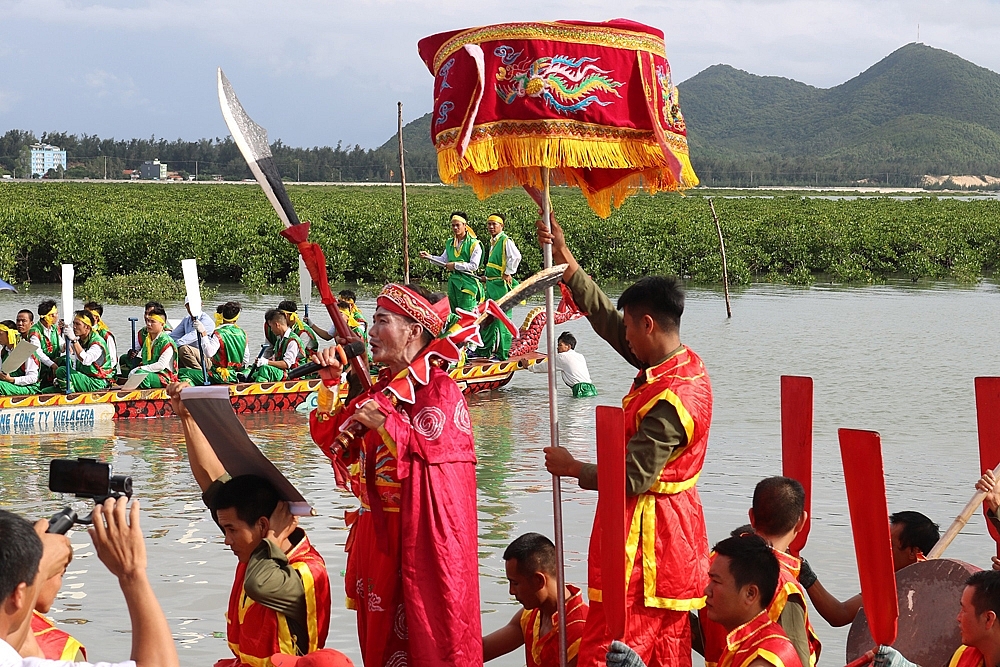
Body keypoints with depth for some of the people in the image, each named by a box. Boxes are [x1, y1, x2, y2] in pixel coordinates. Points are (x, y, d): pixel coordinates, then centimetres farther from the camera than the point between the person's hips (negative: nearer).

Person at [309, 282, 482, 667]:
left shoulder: (439, 389, -9)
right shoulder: (382, 388, 15)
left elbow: (432, 450, -22)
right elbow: (331, 439, 16)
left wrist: (383, 423, -15)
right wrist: (330, 384, 7)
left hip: (421, 537, -8)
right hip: (378, 533, 8)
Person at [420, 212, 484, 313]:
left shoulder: (474, 244, -7)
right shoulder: (450, 244, 15)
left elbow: (474, 266, -12)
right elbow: (443, 260, 17)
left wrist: (455, 265, -13)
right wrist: (429, 256, 1)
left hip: (467, 282, -7)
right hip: (453, 281, 7)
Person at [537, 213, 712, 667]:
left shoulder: (670, 401, -24)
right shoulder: (685, 365, 5)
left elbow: (630, 479, -22)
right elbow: (606, 320, 12)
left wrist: (572, 468, -7)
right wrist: (565, 261, 10)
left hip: (643, 540, -10)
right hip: (676, 528, 10)